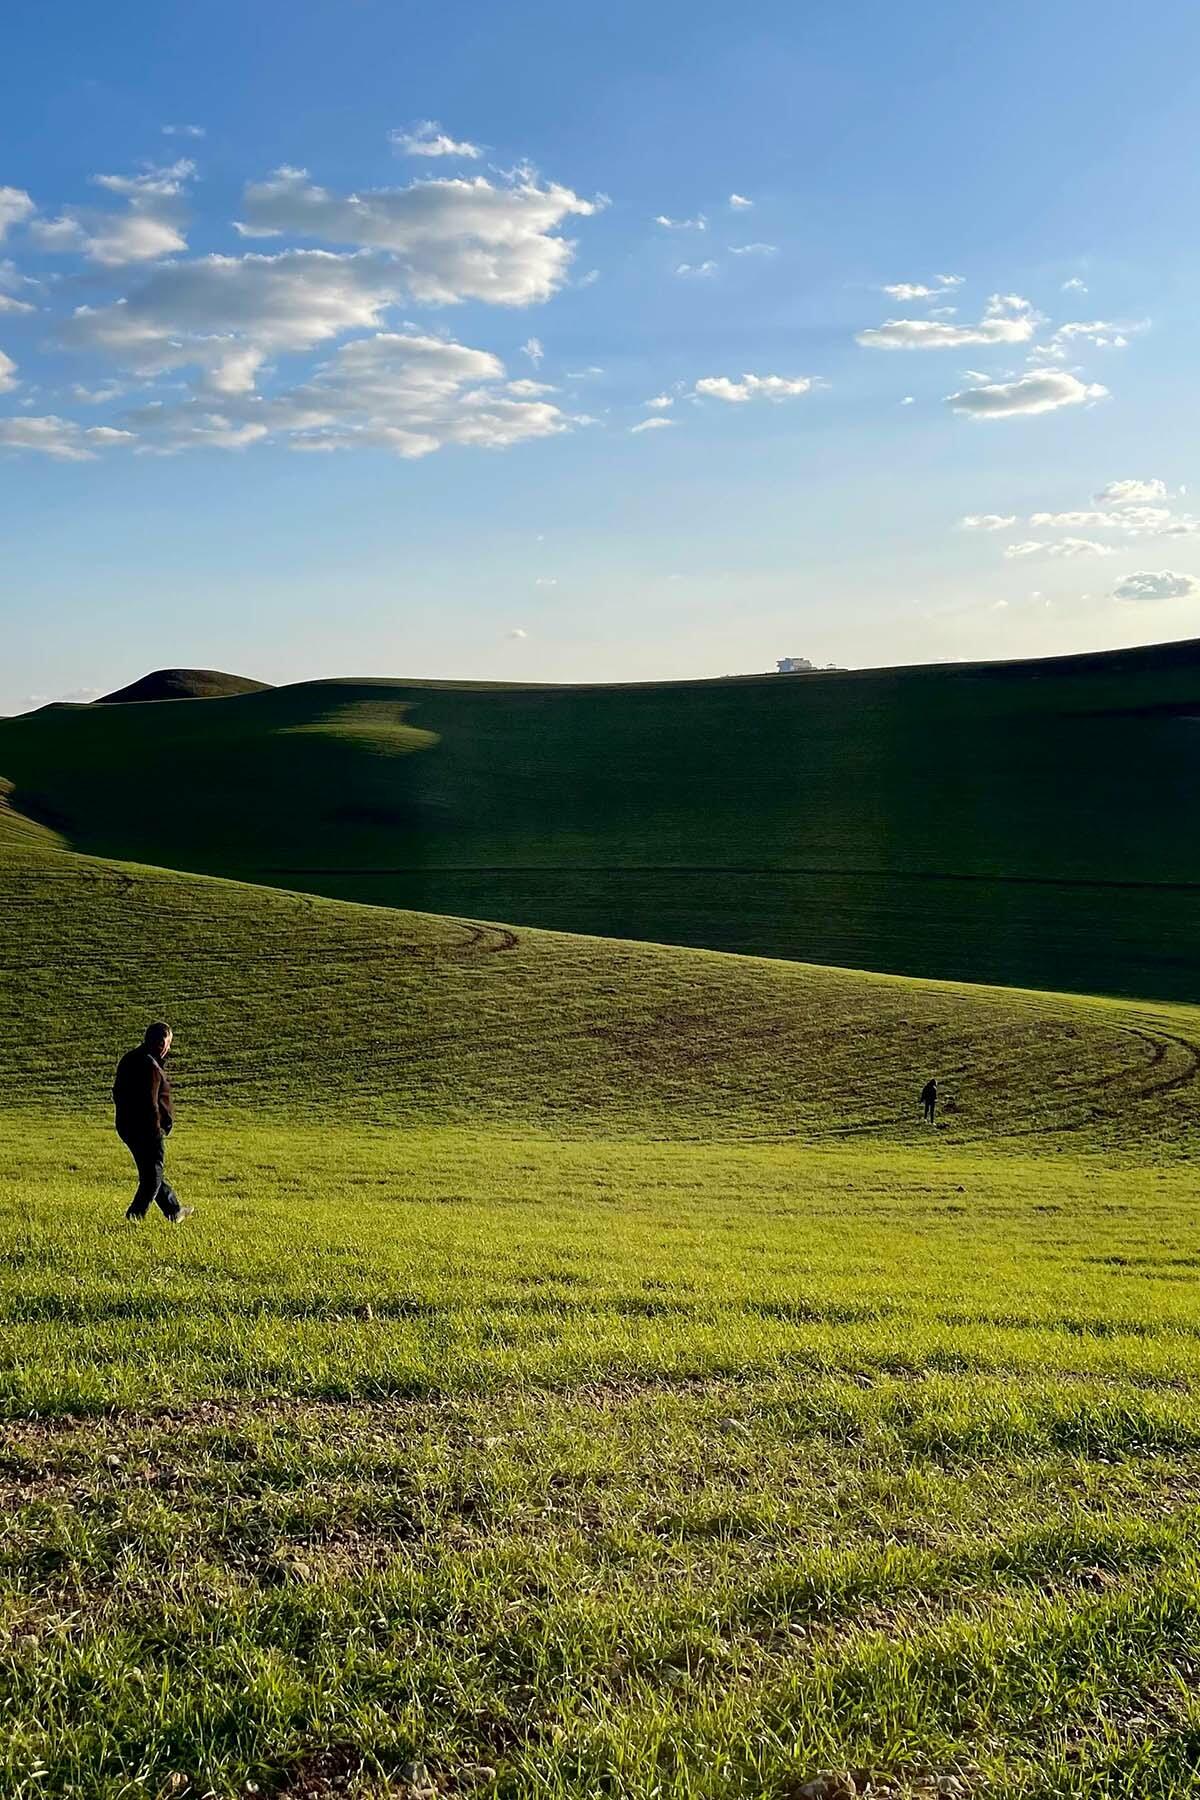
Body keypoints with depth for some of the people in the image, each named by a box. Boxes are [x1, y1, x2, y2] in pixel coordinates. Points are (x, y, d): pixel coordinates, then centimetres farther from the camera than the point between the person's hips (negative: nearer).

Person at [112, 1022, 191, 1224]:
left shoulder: (128, 1059, 9)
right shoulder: (150, 1066, -21)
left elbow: (117, 1093, 17)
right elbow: (149, 1103, -25)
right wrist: (157, 1131, -19)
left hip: (126, 1127, 10)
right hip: (147, 1130, -10)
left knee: (153, 1173, 21)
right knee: (152, 1177, 2)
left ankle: (175, 1212, 35)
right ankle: (134, 1218, -1)